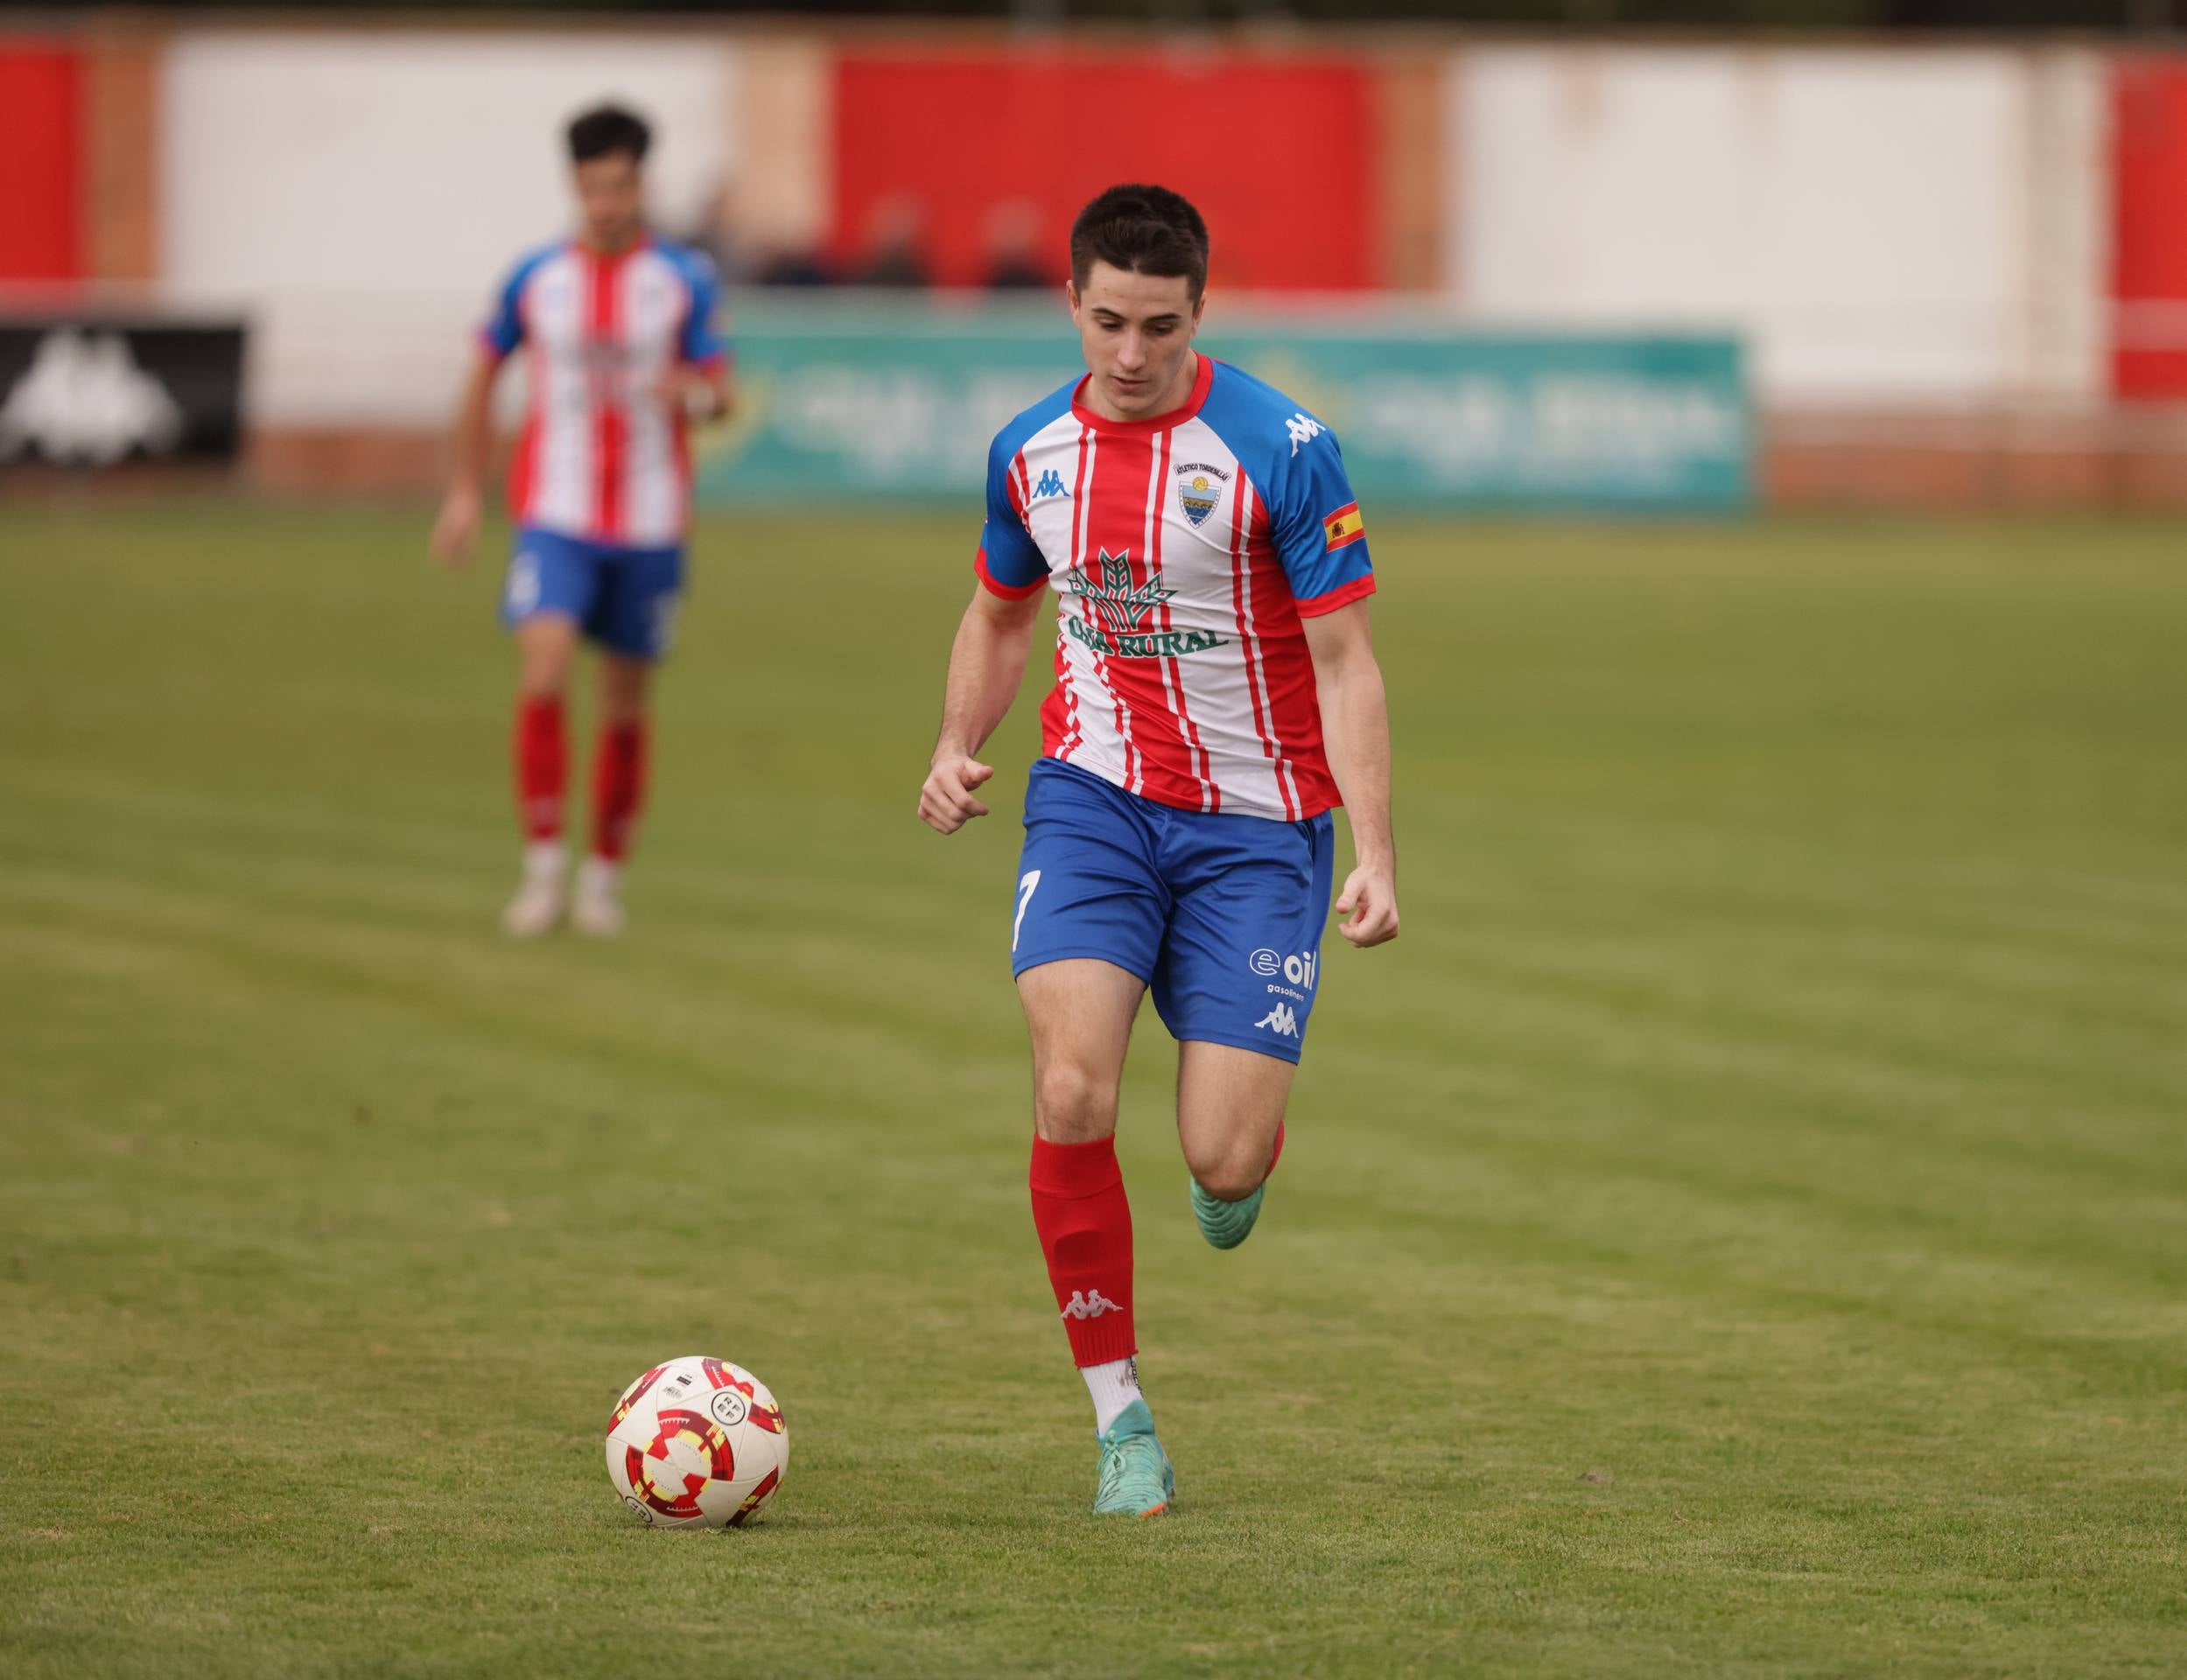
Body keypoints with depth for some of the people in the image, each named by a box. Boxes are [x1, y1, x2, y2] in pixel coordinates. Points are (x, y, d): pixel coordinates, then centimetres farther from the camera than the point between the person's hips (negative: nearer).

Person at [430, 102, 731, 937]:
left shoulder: (686, 280, 0)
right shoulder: (535, 279, 3)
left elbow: (721, 395, -1)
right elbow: (484, 378, 15)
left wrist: (694, 393, -25)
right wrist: (465, 492, 12)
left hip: (649, 523, 0)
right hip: (556, 515, 0)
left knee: (625, 705, 7)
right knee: (543, 675, -19)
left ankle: (606, 875, 22)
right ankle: (543, 868, -12)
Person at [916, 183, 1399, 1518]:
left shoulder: (1279, 448, -11)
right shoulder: (1031, 452, 3)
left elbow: (1344, 660, -9)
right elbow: (1000, 616, 22)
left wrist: (1376, 854, -18)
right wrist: (959, 747, 4)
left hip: (1257, 825, -3)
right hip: (1092, 804, 3)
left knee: (1224, 1163, -9)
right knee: (1071, 1098, -20)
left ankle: (1250, 1140, 33)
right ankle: (1122, 1423, -7)